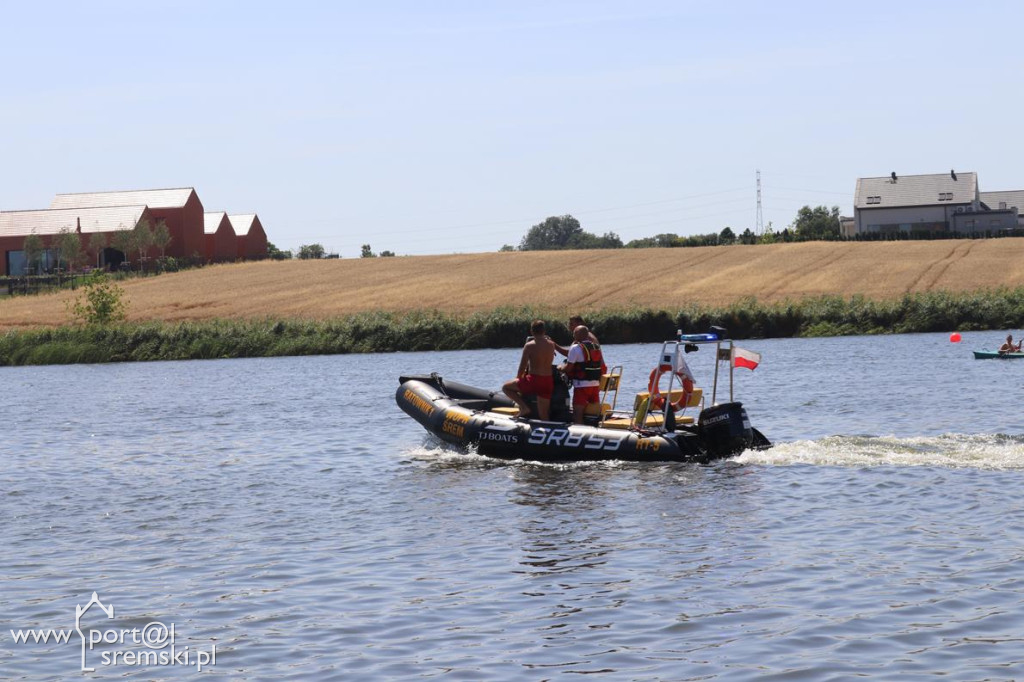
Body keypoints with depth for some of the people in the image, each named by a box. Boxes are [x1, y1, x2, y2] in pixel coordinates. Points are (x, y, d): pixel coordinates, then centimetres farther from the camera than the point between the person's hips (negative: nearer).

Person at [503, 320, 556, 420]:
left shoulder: (529, 346, -8)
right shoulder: (551, 345, 5)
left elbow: (522, 366, -5)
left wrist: (518, 378, 12)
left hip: (533, 381, -5)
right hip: (548, 382, 5)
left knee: (506, 387, 12)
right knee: (544, 416, 12)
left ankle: (524, 407, -2)